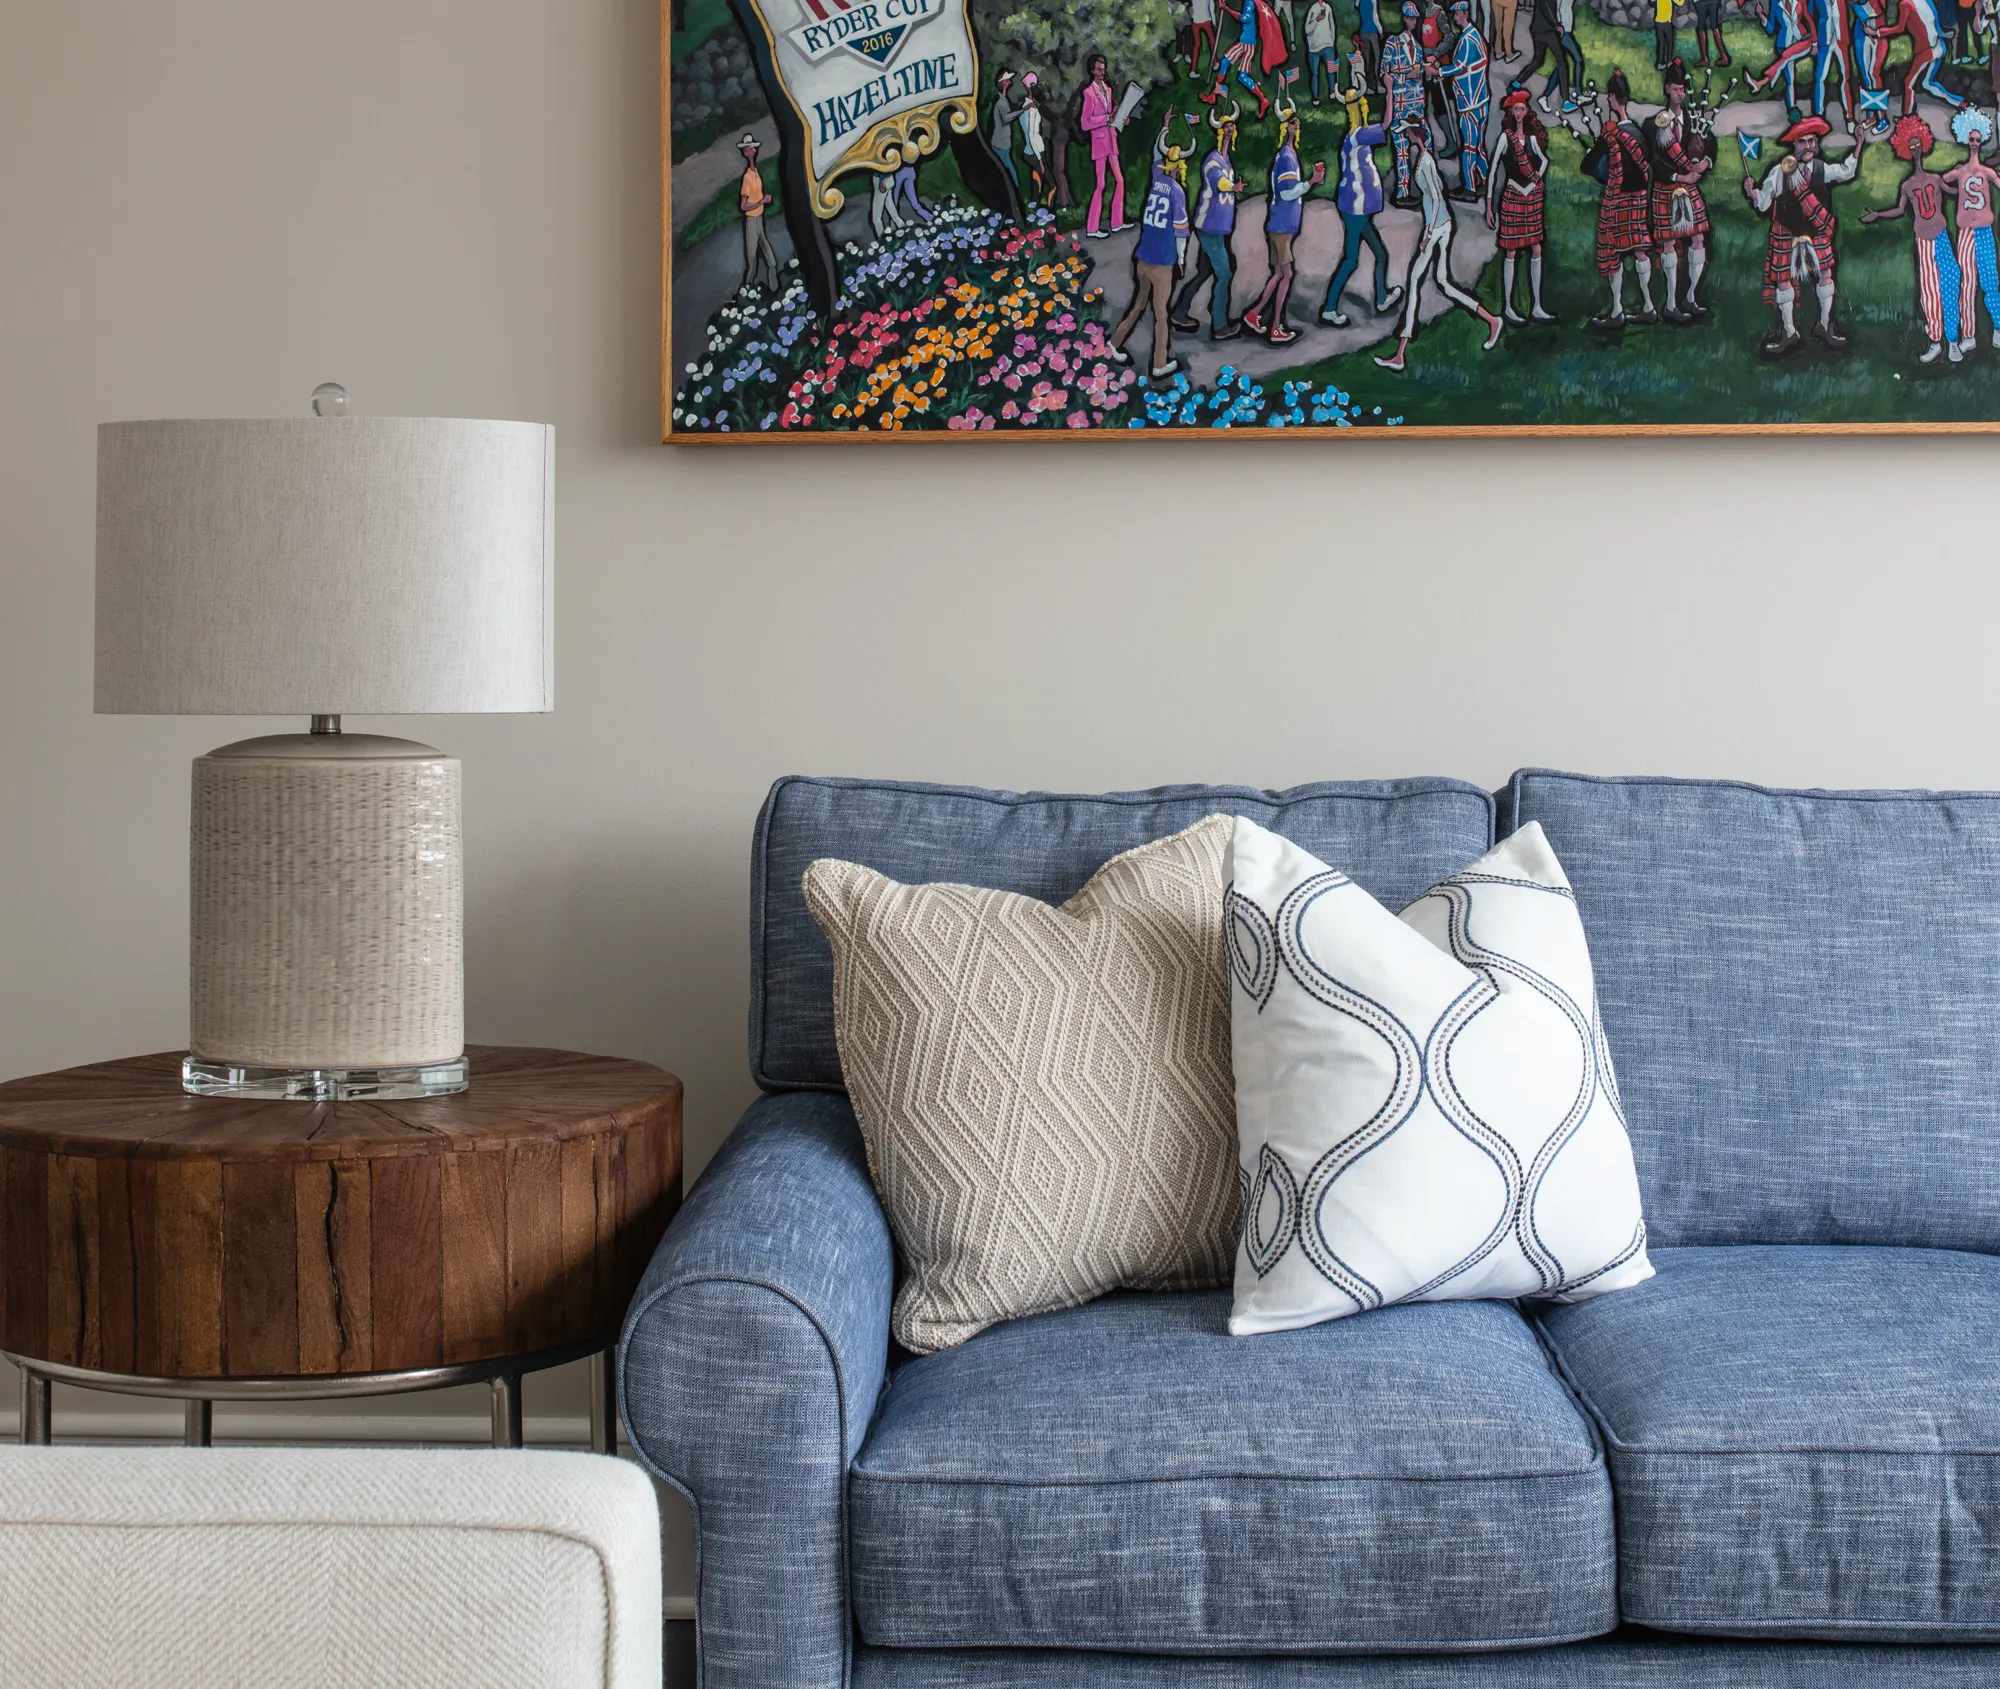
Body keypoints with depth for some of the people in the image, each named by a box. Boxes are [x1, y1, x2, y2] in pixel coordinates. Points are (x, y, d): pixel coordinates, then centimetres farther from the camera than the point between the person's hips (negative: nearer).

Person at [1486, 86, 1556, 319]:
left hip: (1533, 197, 6)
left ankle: (1536, 307, 8)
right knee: (1511, 252, -3)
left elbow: (1544, 159, 25)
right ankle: (1507, 307, 3)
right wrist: (1489, 205, -11)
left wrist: (1539, 175, 6)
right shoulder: (1505, 137, -6)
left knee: (1536, 251, 4)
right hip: (1512, 197, -5)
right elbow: (1493, 171, -8)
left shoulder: (1531, 137, 8)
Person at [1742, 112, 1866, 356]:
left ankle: (1824, 326, 23)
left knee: (1825, 275, 5)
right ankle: (1789, 333, 15)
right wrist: (1752, 192, -27)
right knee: (1784, 279, 2)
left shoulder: (1822, 169, -2)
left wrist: (1859, 146, 9)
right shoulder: (1779, 171, -13)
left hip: (1816, 233, 3)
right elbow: (1763, 204, -8)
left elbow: (1846, 172, 16)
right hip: (1787, 234, -3)